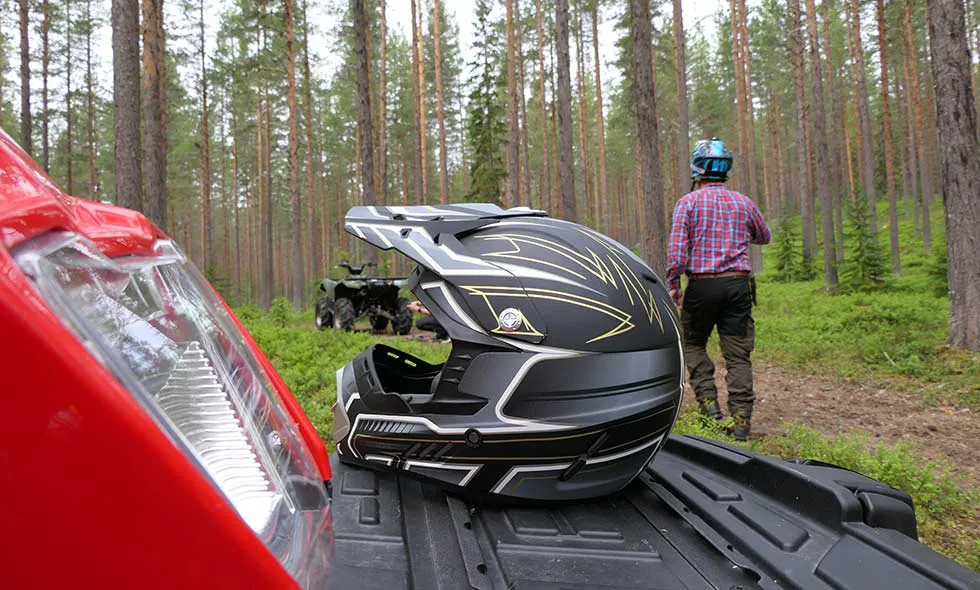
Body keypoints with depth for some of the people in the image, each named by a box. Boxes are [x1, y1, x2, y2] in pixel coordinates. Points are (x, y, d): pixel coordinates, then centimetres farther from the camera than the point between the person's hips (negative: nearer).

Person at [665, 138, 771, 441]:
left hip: (702, 285, -2)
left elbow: (677, 248, -12)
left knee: (693, 343, 17)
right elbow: (764, 237, 24)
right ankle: (741, 421, 4)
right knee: (738, 354, 4)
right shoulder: (743, 203, 8)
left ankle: (708, 402, 5)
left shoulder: (688, 202, -3)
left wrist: (672, 284, -4)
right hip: (739, 284, 2)